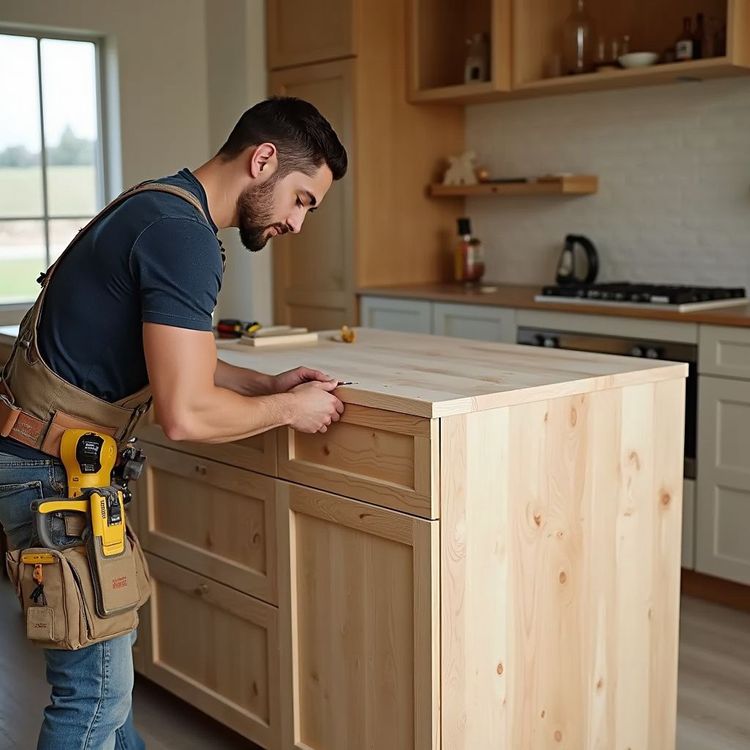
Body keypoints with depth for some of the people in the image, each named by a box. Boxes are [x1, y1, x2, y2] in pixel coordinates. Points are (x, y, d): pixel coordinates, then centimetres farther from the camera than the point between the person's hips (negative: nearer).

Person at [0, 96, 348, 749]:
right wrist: (288, 409, -11)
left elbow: (171, 359, 21)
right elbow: (186, 415, -27)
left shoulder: (161, 209, 11)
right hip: (54, 470, -10)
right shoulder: (184, 236, -21)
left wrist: (264, 383, 9)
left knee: (109, 648, 22)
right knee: (96, 688, -1)